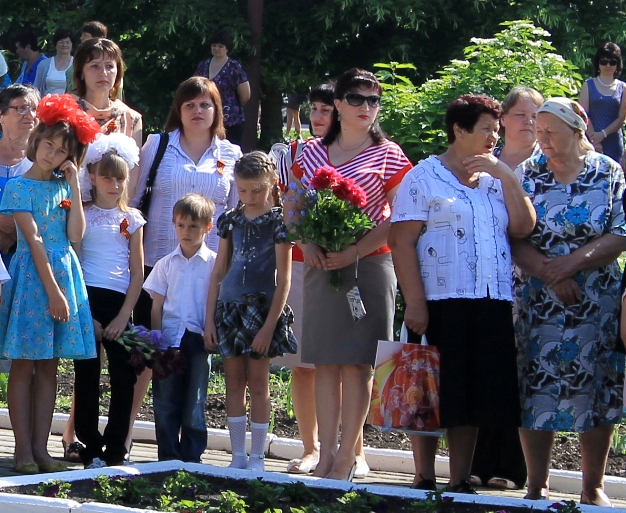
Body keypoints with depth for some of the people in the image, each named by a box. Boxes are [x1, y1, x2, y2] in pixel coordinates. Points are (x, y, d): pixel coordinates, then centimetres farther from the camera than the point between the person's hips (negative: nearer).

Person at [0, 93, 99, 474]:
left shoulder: (64, 186, 11)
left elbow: (75, 235, -2)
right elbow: (34, 241, -12)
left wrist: (74, 185, -4)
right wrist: (53, 291, -17)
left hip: (64, 272, 6)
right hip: (32, 275, -6)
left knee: (49, 367, 6)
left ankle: (41, 447, 8)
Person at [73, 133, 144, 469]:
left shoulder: (132, 219, 10)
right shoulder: (81, 215, 5)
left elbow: (137, 273, 8)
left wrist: (123, 316, -3)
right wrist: (84, 314, -8)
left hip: (119, 303, 2)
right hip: (85, 301, -1)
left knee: (124, 377, -2)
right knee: (86, 376, 0)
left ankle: (115, 451, 5)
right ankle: (91, 450, 8)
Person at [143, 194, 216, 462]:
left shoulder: (214, 263, 1)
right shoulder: (166, 264, 9)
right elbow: (157, 306, 9)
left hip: (198, 340, -2)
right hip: (169, 339, 2)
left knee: (194, 402, 3)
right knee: (165, 401, 4)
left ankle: (191, 457, 10)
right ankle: (168, 457, 11)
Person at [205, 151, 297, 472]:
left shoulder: (277, 221, -6)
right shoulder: (231, 220, 8)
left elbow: (283, 279, -8)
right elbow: (218, 272, 11)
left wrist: (269, 326, -13)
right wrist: (209, 319, 5)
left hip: (262, 308, -4)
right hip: (229, 308, 4)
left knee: (258, 383, 0)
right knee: (234, 381, 6)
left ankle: (257, 457, 6)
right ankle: (238, 455, 10)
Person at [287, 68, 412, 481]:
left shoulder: (387, 154, 0)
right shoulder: (313, 153, 10)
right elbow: (292, 208, 13)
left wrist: (353, 252, -16)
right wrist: (308, 246, -6)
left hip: (369, 265, -4)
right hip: (321, 266, 4)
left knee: (356, 363, -4)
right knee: (325, 362, 5)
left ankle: (347, 458, 2)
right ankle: (325, 456, 10)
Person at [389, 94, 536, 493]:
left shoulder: (496, 180, 16)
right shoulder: (425, 177, 0)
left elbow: (523, 228, 3)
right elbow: (403, 242, -7)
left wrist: (507, 177, -2)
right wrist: (415, 303, -15)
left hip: (491, 306, 5)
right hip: (441, 305, -5)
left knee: (474, 398, 6)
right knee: (432, 394, 0)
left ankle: (461, 483, 13)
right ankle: (425, 481, 9)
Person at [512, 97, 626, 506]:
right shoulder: (527, 174, 3)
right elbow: (513, 237, -3)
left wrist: (572, 262, -16)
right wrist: (550, 275, -16)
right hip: (537, 302, 0)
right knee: (535, 390, -1)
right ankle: (537, 487, 9)